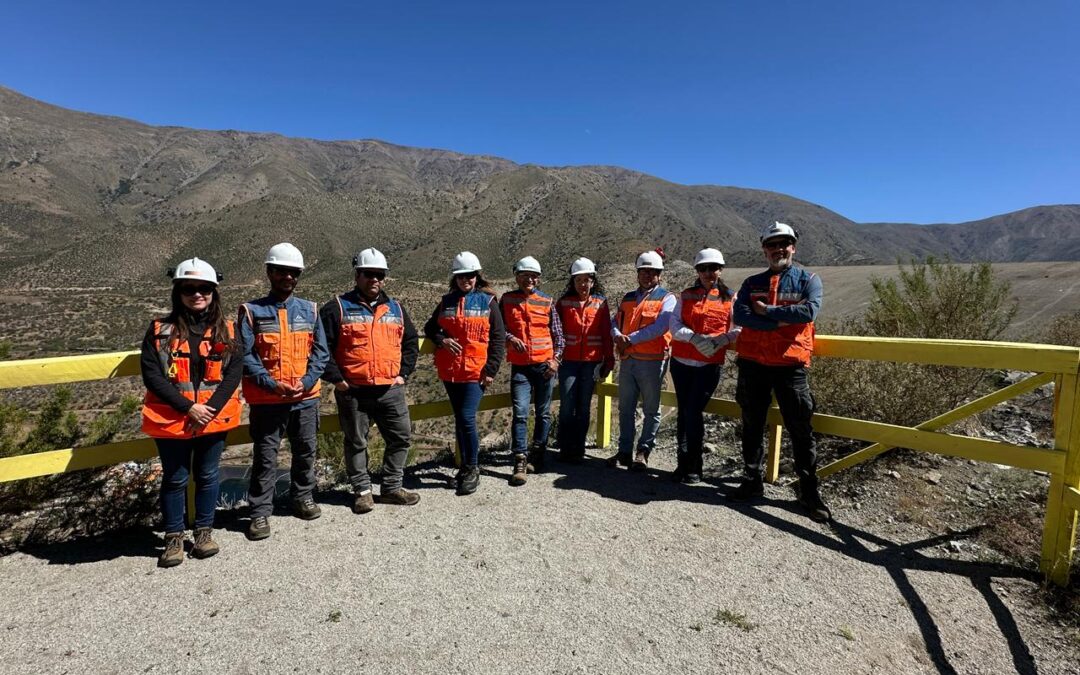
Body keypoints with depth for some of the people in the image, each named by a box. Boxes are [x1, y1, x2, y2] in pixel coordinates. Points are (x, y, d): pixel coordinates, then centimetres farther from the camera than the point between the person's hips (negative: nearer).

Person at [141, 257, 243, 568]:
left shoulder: (226, 330, 1)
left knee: (207, 476, 14)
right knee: (175, 479, 11)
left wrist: (211, 409, -15)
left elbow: (234, 372, -5)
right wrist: (188, 408, -15)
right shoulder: (160, 330, -2)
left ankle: (204, 531, 30)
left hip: (214, 418, 1)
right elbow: (151, 374, -8)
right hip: (172, 420, -1)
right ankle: (174, 537, 27)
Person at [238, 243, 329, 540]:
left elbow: (320, 351, 2)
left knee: (306, 451, 15)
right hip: (266, 399, -3)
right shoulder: (252, 311, -2)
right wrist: (272, 384, -17)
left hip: (306, 397, 3)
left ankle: (303, 497, 33)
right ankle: (260, 512, 17)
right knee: (265, 456, 5)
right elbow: (245, 356, -7)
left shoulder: (309, 310, 6)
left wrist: (306, 381, -12)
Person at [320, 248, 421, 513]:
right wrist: (336, 379, -8)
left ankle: (392, 487, 24)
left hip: (390, 389, 4)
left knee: (401, 437, 8)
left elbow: (411, 342, 17)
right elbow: (322, 346, -5)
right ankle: (362, 491, 24)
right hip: (352, 391, -3)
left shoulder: (396, 309, 11)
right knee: (356, 442, 8)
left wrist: (403, 373, 7)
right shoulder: (338, 308, -2)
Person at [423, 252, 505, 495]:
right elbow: (429, 328, 17)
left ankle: (472, 469, 6)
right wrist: (442, 340, -5)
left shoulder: (488, 302, 0)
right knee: (459, 419, 13)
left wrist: (491, 370, -8)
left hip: (476, 372, -4)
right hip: (450, 372, 4)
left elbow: (498, 339, -2)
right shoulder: (446, 302, 10)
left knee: (467, 418, -11)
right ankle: (465, 465, 27)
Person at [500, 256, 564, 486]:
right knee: (520, 413, -9)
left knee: (543, 413, 9)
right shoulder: (506, 300, 4)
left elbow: (557, 333, 6)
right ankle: (520, 462, -3)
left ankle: (537, 456, 23)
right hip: (520, 365, -1)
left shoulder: (547, 301, 4)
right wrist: (510, 337, -14)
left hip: (545, 364, 1)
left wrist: (556, 358, -4)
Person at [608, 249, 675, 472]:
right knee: (625, 407, 9)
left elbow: (660, 327, -16)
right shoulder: (628, 298, 17)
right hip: (627, 360, 5)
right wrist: (617, 336, -10)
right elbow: (616, 322, 13)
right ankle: (624, 451, 19)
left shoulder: (666, 298, -1)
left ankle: (643, 452, 14)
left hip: (652, 361, -5)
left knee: (651, 409, 4)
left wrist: (630, 339, -16)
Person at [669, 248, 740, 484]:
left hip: (709, 365, -3)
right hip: (681, 362, 3)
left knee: (694, 412, -8)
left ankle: (693, 468, 5)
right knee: (684, 412, 8)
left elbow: (737, 329, -3)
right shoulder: (685, 296, 12)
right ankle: (683, 463, 18)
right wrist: (694, 337, -17)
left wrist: (719, 340, -20)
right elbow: (674, 326, -1)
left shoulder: (729, 299, 6)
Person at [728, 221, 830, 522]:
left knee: (800, 430, 4)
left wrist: (766, 310, -11)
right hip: (753, 364, 3)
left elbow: (809, 311, -16)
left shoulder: (809, 280, 4)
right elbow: (739, 315, -8)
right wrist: (780, 321, -17)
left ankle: (809, 492, 17)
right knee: (752, 427, 12)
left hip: (790, 366, -2)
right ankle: (751, 481, 26)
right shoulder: (752, 283, 9)